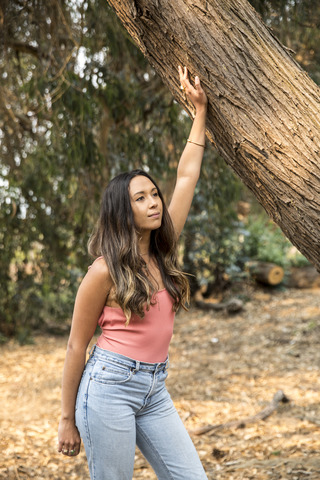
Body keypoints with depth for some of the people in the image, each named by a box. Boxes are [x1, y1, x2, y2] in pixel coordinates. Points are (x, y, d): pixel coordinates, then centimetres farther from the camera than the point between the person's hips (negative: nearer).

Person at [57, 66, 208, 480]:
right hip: (110, 384, -6)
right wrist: (68, 419, -1)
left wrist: (200, 109, 15)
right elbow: (76, 346, -3)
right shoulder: (105, 271, -9)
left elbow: (186, 176, 12)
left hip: (154, 391, 7)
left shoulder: (161, 252, 7)